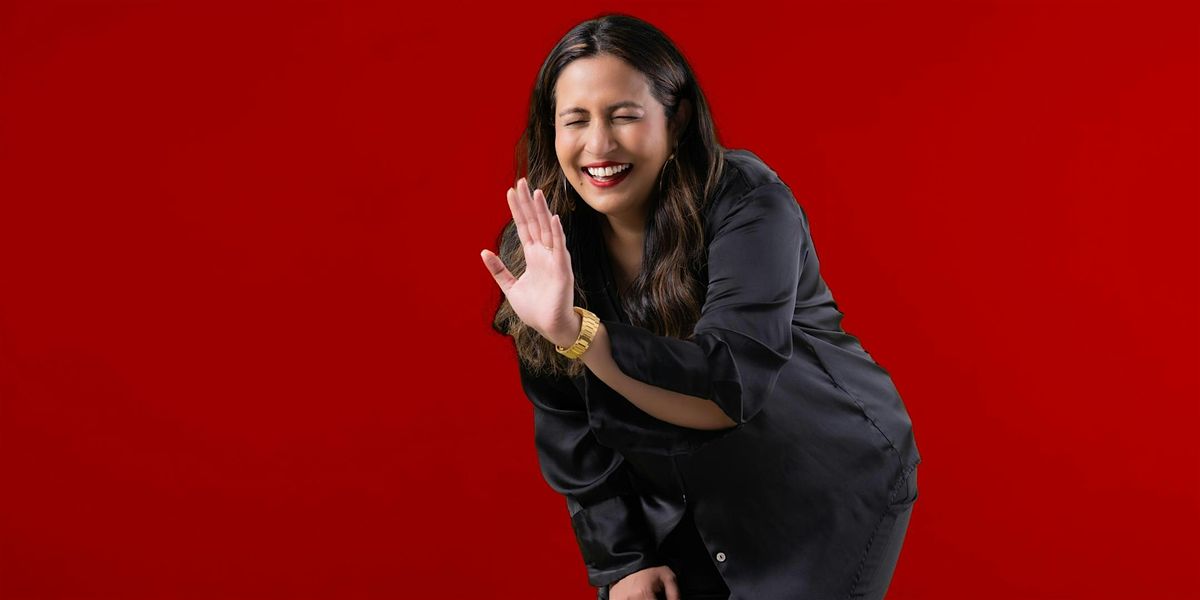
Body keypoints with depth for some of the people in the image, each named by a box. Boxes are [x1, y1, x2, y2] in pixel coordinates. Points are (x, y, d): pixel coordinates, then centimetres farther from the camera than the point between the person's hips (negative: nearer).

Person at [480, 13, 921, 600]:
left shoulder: (746, 205, -24)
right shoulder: (537, 245, -10)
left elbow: (729, 391, -36)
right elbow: (569, 428, -2)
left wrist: (572, 330, -45)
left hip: (826, 498, -4)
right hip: (679, 509, 4)